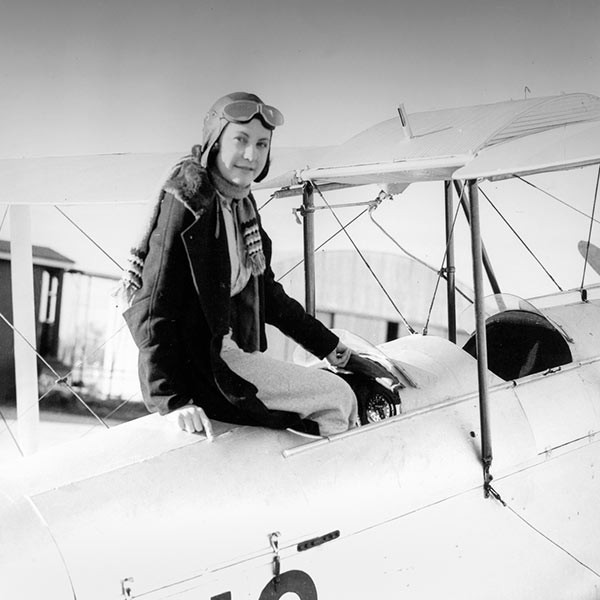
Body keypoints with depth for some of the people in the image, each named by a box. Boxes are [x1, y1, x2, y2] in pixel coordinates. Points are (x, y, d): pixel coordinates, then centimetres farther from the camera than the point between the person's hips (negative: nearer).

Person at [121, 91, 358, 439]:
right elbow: (152, 309, -21)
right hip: (202, 368, -10)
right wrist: (173, 398, -28)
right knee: (338, 399, -6)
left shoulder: (242, 205, 10)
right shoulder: (190, 204, -17)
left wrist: (326, 344, 23)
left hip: (235, 355, 10)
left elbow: (266, 292, 22)